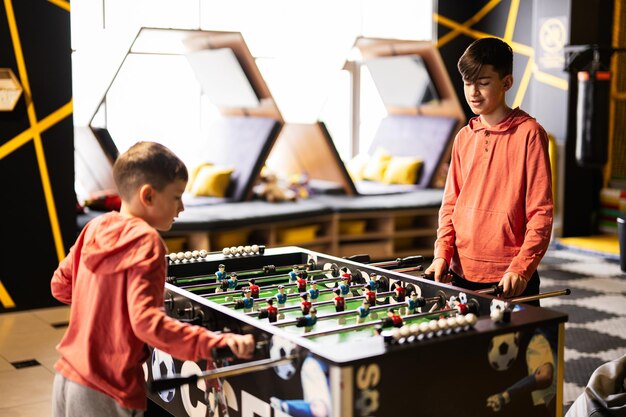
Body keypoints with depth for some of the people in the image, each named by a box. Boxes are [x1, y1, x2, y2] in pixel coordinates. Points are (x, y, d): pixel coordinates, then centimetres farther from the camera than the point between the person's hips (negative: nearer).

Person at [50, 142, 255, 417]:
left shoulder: (95, 228, 3)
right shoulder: (145, 242, -18)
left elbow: (60, 286, 14)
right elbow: (146, 322, -27)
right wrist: (217, 343, -31)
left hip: (67, 376, 7)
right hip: (106, 393, -7)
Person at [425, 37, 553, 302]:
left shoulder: (529, 133, -7)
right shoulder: (464, 137, 9)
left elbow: (541, 212, -10)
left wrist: (521, 268, -18)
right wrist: (443, 253, -1)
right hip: (462, 273, 5)